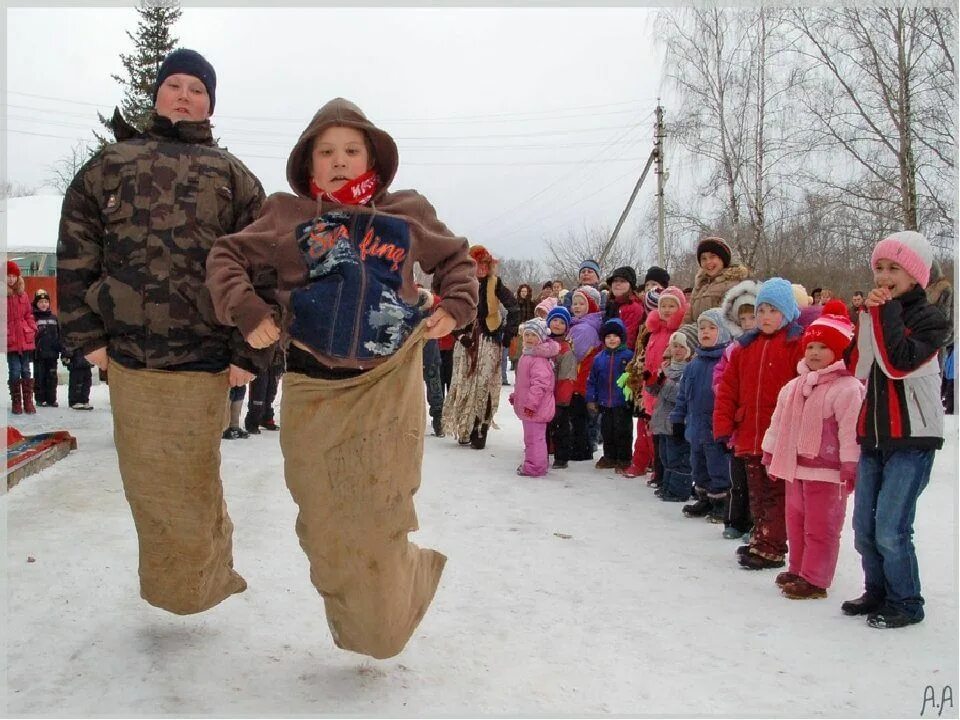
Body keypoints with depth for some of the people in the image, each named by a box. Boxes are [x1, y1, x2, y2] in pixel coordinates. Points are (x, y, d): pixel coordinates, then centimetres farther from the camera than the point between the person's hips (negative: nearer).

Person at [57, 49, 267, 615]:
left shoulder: (231, 175, 9)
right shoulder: (113, 162, 13)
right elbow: (76, 250, 10)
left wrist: (248, 351, -5)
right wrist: (85, 332, 2)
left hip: (202, 358, -2)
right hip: (126, 354, 2)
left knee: (192, 483, 2)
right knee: (145, 480, 10)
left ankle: (196, 583, 23)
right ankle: (172, 578, 28)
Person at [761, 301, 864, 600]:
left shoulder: (847, 388, -13)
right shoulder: (793, 387, 11)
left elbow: (851, 431, -16)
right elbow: (778, 423, 17)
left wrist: (850, 467, -18)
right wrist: (771, 456, 18)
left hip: (827, 472, -8)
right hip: (795, 466, 8)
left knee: (820, 527, -1)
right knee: (796, 523, 18)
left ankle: (814, 580, 6)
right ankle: (798, 570, 31)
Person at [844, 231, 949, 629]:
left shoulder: (930, 318, -8)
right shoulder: (875, 316, 12)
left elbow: (900, 363, -24)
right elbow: (858, 369, 4)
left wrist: (887, 310, -18)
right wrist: (870, 315, -5)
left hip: (913, 438, -6)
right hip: (873, 436, 7)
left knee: (890, 530, -9)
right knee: (864, 527, 10)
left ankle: (906, 603, 9)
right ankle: (877, 593, 28)